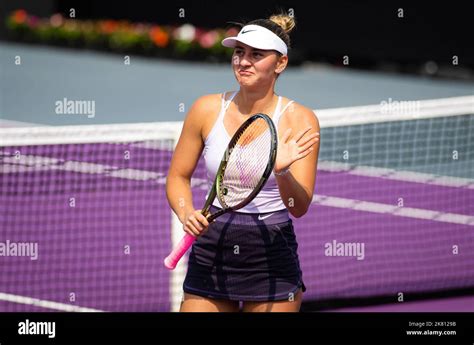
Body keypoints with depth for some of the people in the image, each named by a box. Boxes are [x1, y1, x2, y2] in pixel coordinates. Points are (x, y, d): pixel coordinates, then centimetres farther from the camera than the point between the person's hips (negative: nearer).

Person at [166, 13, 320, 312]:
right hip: (211, 253, 2)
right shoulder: (207, 109, -1)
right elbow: (178, 177, 9)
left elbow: (299, 208, -12)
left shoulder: (299, 120, -7)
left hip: (272, 256, -2)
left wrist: (282, 172, -32)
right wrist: (187, 214, -11)